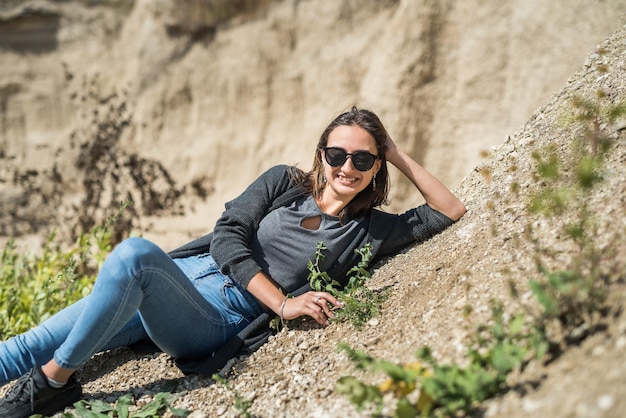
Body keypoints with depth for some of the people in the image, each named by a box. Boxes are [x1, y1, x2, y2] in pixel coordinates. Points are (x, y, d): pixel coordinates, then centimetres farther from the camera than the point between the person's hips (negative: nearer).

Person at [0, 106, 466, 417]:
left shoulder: (372, 229, 8)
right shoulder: (284, 182, 8)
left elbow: (453, 212, 9)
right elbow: (227, 235, -2)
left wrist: (401, 157, 4)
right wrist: (282, 303, -12)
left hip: (220, 322, -3)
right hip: (185, 271, 4)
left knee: (134, 254, -34)